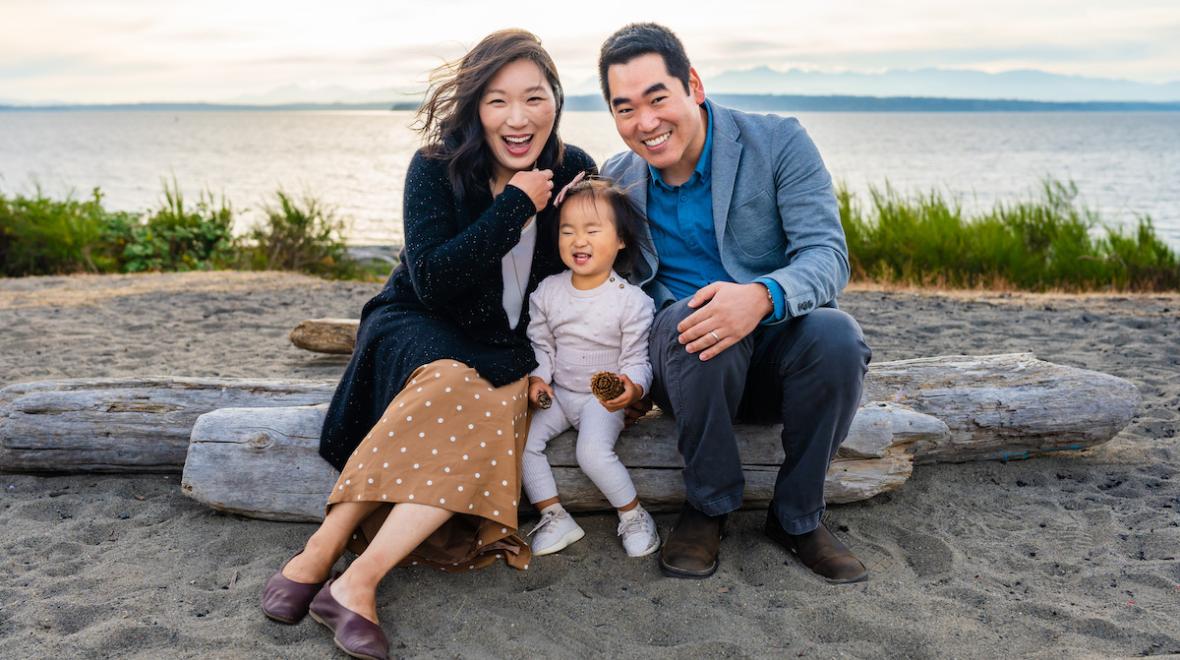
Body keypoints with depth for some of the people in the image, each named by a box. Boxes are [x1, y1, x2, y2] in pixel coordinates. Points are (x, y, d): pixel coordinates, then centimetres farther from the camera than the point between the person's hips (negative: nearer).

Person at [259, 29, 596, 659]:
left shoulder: (573, 171, -1)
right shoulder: (436, 168, -10)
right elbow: (431, 281, -21)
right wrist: (515, 206, -22)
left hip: (507, 352, 3)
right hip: (422, 331, -2)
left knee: (488, 418, -32)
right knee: (449, 385, -38)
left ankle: (354, 582, -31)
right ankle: (324, 548, -29)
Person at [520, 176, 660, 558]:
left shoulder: (631, 300, -12)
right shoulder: (548, 291, 0)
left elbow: (636, 359, -10)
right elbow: (540, 345, 9)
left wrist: (632, 389, -31)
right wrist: (537, 379, -9)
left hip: (603, 399, -5)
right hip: (557, 395, 5)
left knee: (593, 452, -28)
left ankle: (633, 516, -3)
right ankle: (555, 518, -2)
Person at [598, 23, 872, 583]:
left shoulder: (778, 143, -7)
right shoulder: (615, 180, 3)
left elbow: (828, 255, -16)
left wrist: (763, 296, -38)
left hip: (775, 352, 0)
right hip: (685, 362, 1)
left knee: (834, 333, -34)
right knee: (691, 318, -34)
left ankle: (797, 516, -9)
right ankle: (707, 508, -12)